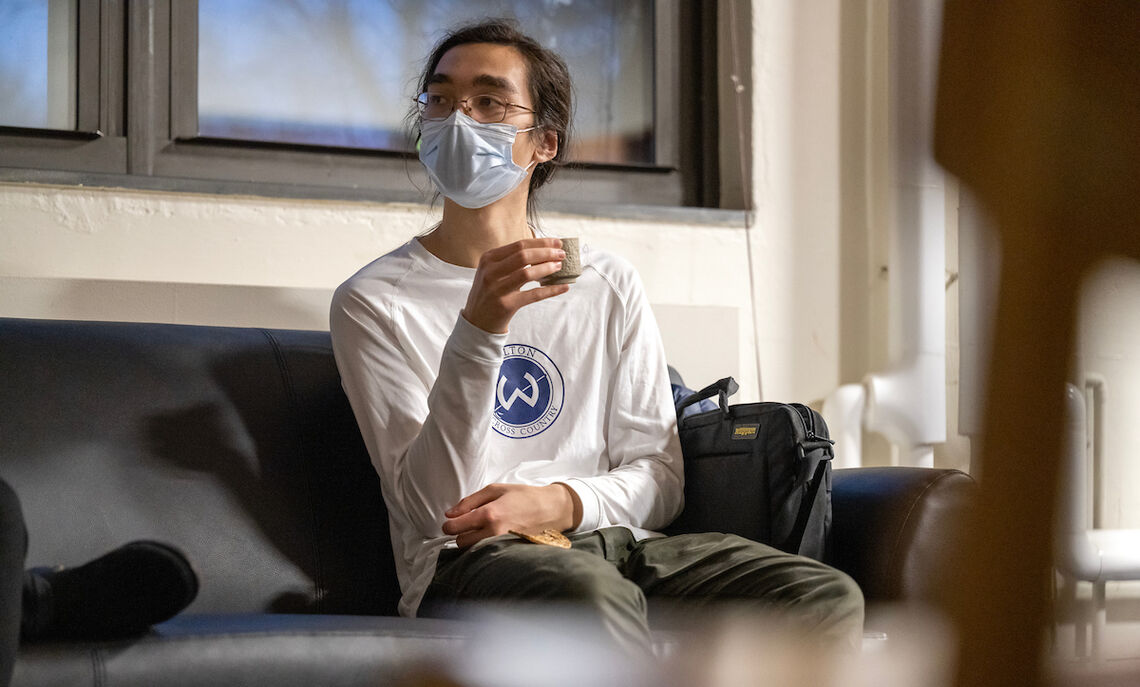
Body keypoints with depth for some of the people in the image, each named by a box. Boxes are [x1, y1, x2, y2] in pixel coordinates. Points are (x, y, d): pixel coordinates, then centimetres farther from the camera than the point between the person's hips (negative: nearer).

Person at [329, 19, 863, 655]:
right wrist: (479, 333, -21)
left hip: (617, 540, 5)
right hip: (470, 559, -4)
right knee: (586, 589, -42)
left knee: (831, 600, -23)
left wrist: (558, 503, -10)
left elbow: (659, 479, 13)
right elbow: (432, 506, -7)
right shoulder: (373, 301, 4)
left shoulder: (609, 285, 16)